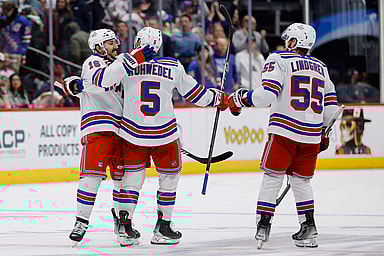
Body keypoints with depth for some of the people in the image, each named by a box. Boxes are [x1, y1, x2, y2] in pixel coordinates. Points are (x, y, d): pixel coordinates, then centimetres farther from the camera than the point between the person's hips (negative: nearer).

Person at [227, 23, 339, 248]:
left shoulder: (279, 60, -1)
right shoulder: (321, 67, 17)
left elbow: (267, 95, -13)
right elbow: (331, 106, 18)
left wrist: (241, 99, 0)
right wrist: (324, 131, 31)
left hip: (284, 130, -5)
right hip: (311, 135, 5)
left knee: (273, 177, 2)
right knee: (301, 180, 16)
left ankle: (263, 224, -4)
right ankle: (309, 227, 11)